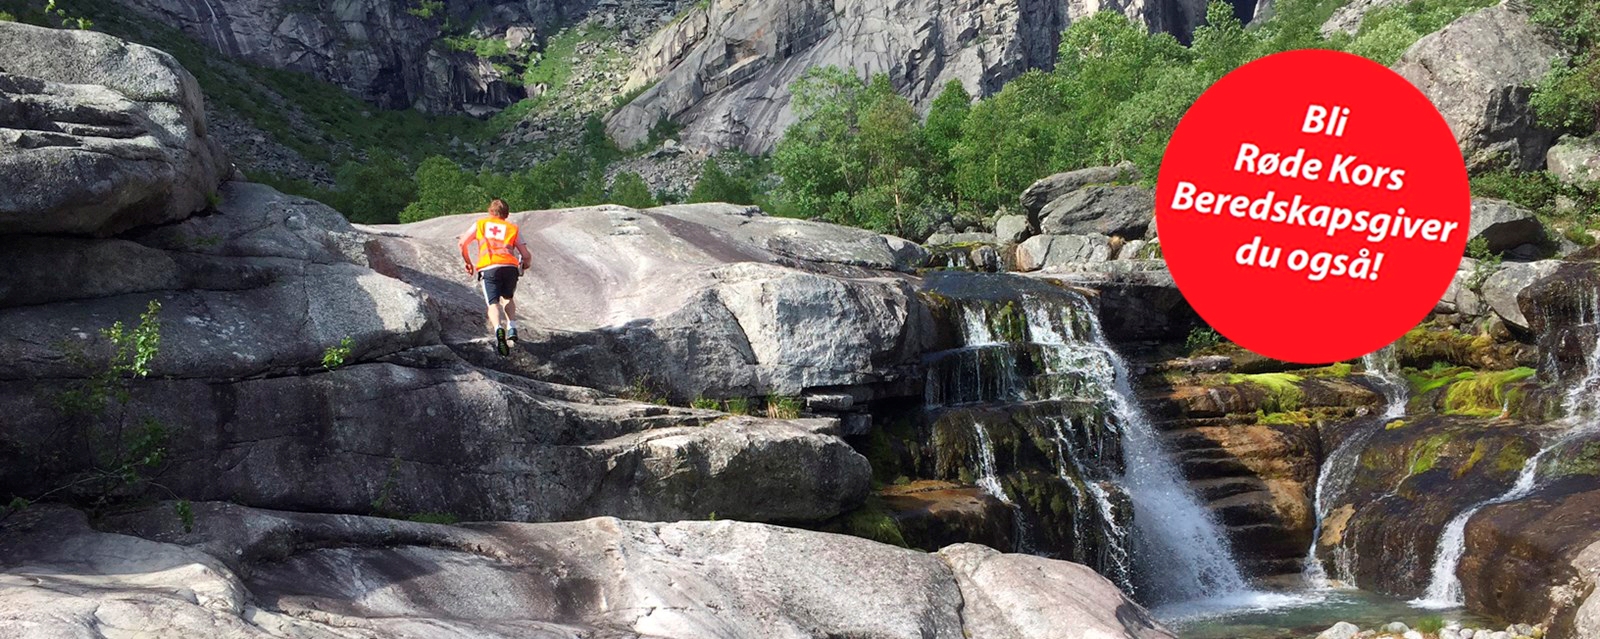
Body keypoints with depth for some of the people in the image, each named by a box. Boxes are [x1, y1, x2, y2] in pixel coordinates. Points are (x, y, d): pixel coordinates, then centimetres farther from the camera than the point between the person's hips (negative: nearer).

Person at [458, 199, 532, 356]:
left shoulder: (480, 224, 23)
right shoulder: (513, 228, 21)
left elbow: (462, 244, 14)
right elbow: (527, 256, 13)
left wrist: (469, 263, 29)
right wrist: (524, 267, 35)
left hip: (488, 268, -1)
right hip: (510, 266, 1)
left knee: (493, 303, -3)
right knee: (508, 299, 26)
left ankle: (498, 329, -32)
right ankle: (512, 329, 9)